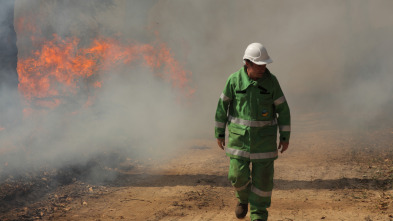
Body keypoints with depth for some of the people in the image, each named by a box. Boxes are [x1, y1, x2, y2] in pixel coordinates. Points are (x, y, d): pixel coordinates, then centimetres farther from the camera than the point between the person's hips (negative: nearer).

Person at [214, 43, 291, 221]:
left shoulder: (271, 81, -8)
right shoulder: (234, 79, -8)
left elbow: (283, 109, -2)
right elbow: (222, 106, 0)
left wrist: (285, 137, -2)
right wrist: (219, 134, 2)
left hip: (264, 135, 0)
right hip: (239, 134, 0)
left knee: (263, 176, 1)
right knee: (238, 174, -1)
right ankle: (243, 197, 33)